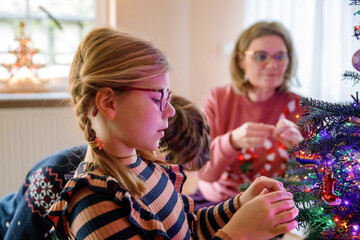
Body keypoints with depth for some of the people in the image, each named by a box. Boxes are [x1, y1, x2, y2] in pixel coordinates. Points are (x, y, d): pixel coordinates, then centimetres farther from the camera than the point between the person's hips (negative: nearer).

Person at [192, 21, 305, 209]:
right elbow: (203, 172, -9)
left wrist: (299, 147, -27)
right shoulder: (217, 100, -1)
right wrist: (233, 141, -28)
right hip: (215, 200, 1)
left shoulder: (297, 107, -1)